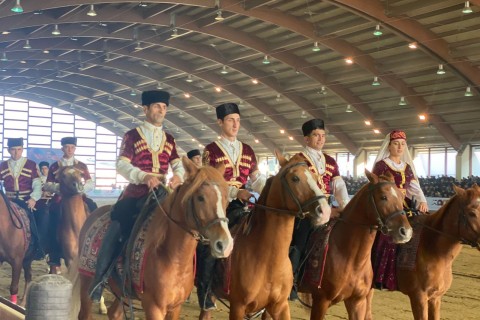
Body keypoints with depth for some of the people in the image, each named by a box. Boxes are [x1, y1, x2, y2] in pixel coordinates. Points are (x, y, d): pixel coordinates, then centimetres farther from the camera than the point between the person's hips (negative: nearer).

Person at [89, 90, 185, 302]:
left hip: (161, 194, 4)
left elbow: (178, 165, 5)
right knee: (114, 234, -11)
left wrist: (177, 177, -20)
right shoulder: (132, 136, 2)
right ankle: (99, 280, 0)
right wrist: (145, 176, -25)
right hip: (135, 193, -4)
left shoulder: (169, 140, 14)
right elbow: (121, 165, -8)